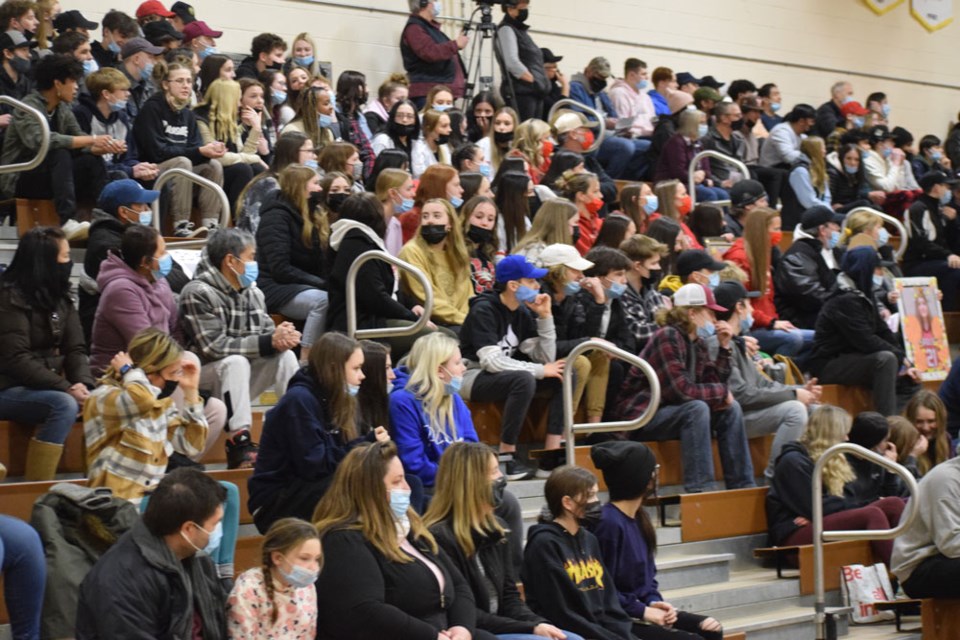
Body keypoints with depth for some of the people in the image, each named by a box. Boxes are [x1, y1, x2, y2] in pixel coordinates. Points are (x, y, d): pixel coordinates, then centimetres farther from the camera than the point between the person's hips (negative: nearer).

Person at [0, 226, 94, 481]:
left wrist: (84, 384, -16)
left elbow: (74, 349, 4)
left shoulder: (59, 296, 9)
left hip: (46, 387, 7)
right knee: (65, 404, -33)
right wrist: (66, 388, -26)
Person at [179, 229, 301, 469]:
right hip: (205, 381, -6)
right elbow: (213, 346, -23)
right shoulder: (198, 293, -16)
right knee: (236, 362, -34)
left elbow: (267, 332, 5)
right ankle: (239, 444, -37)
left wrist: (283, 337, -22)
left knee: (285, 356, -15)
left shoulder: (253, 293, 7)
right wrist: (269, 342, -26)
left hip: (241, 379, 6)